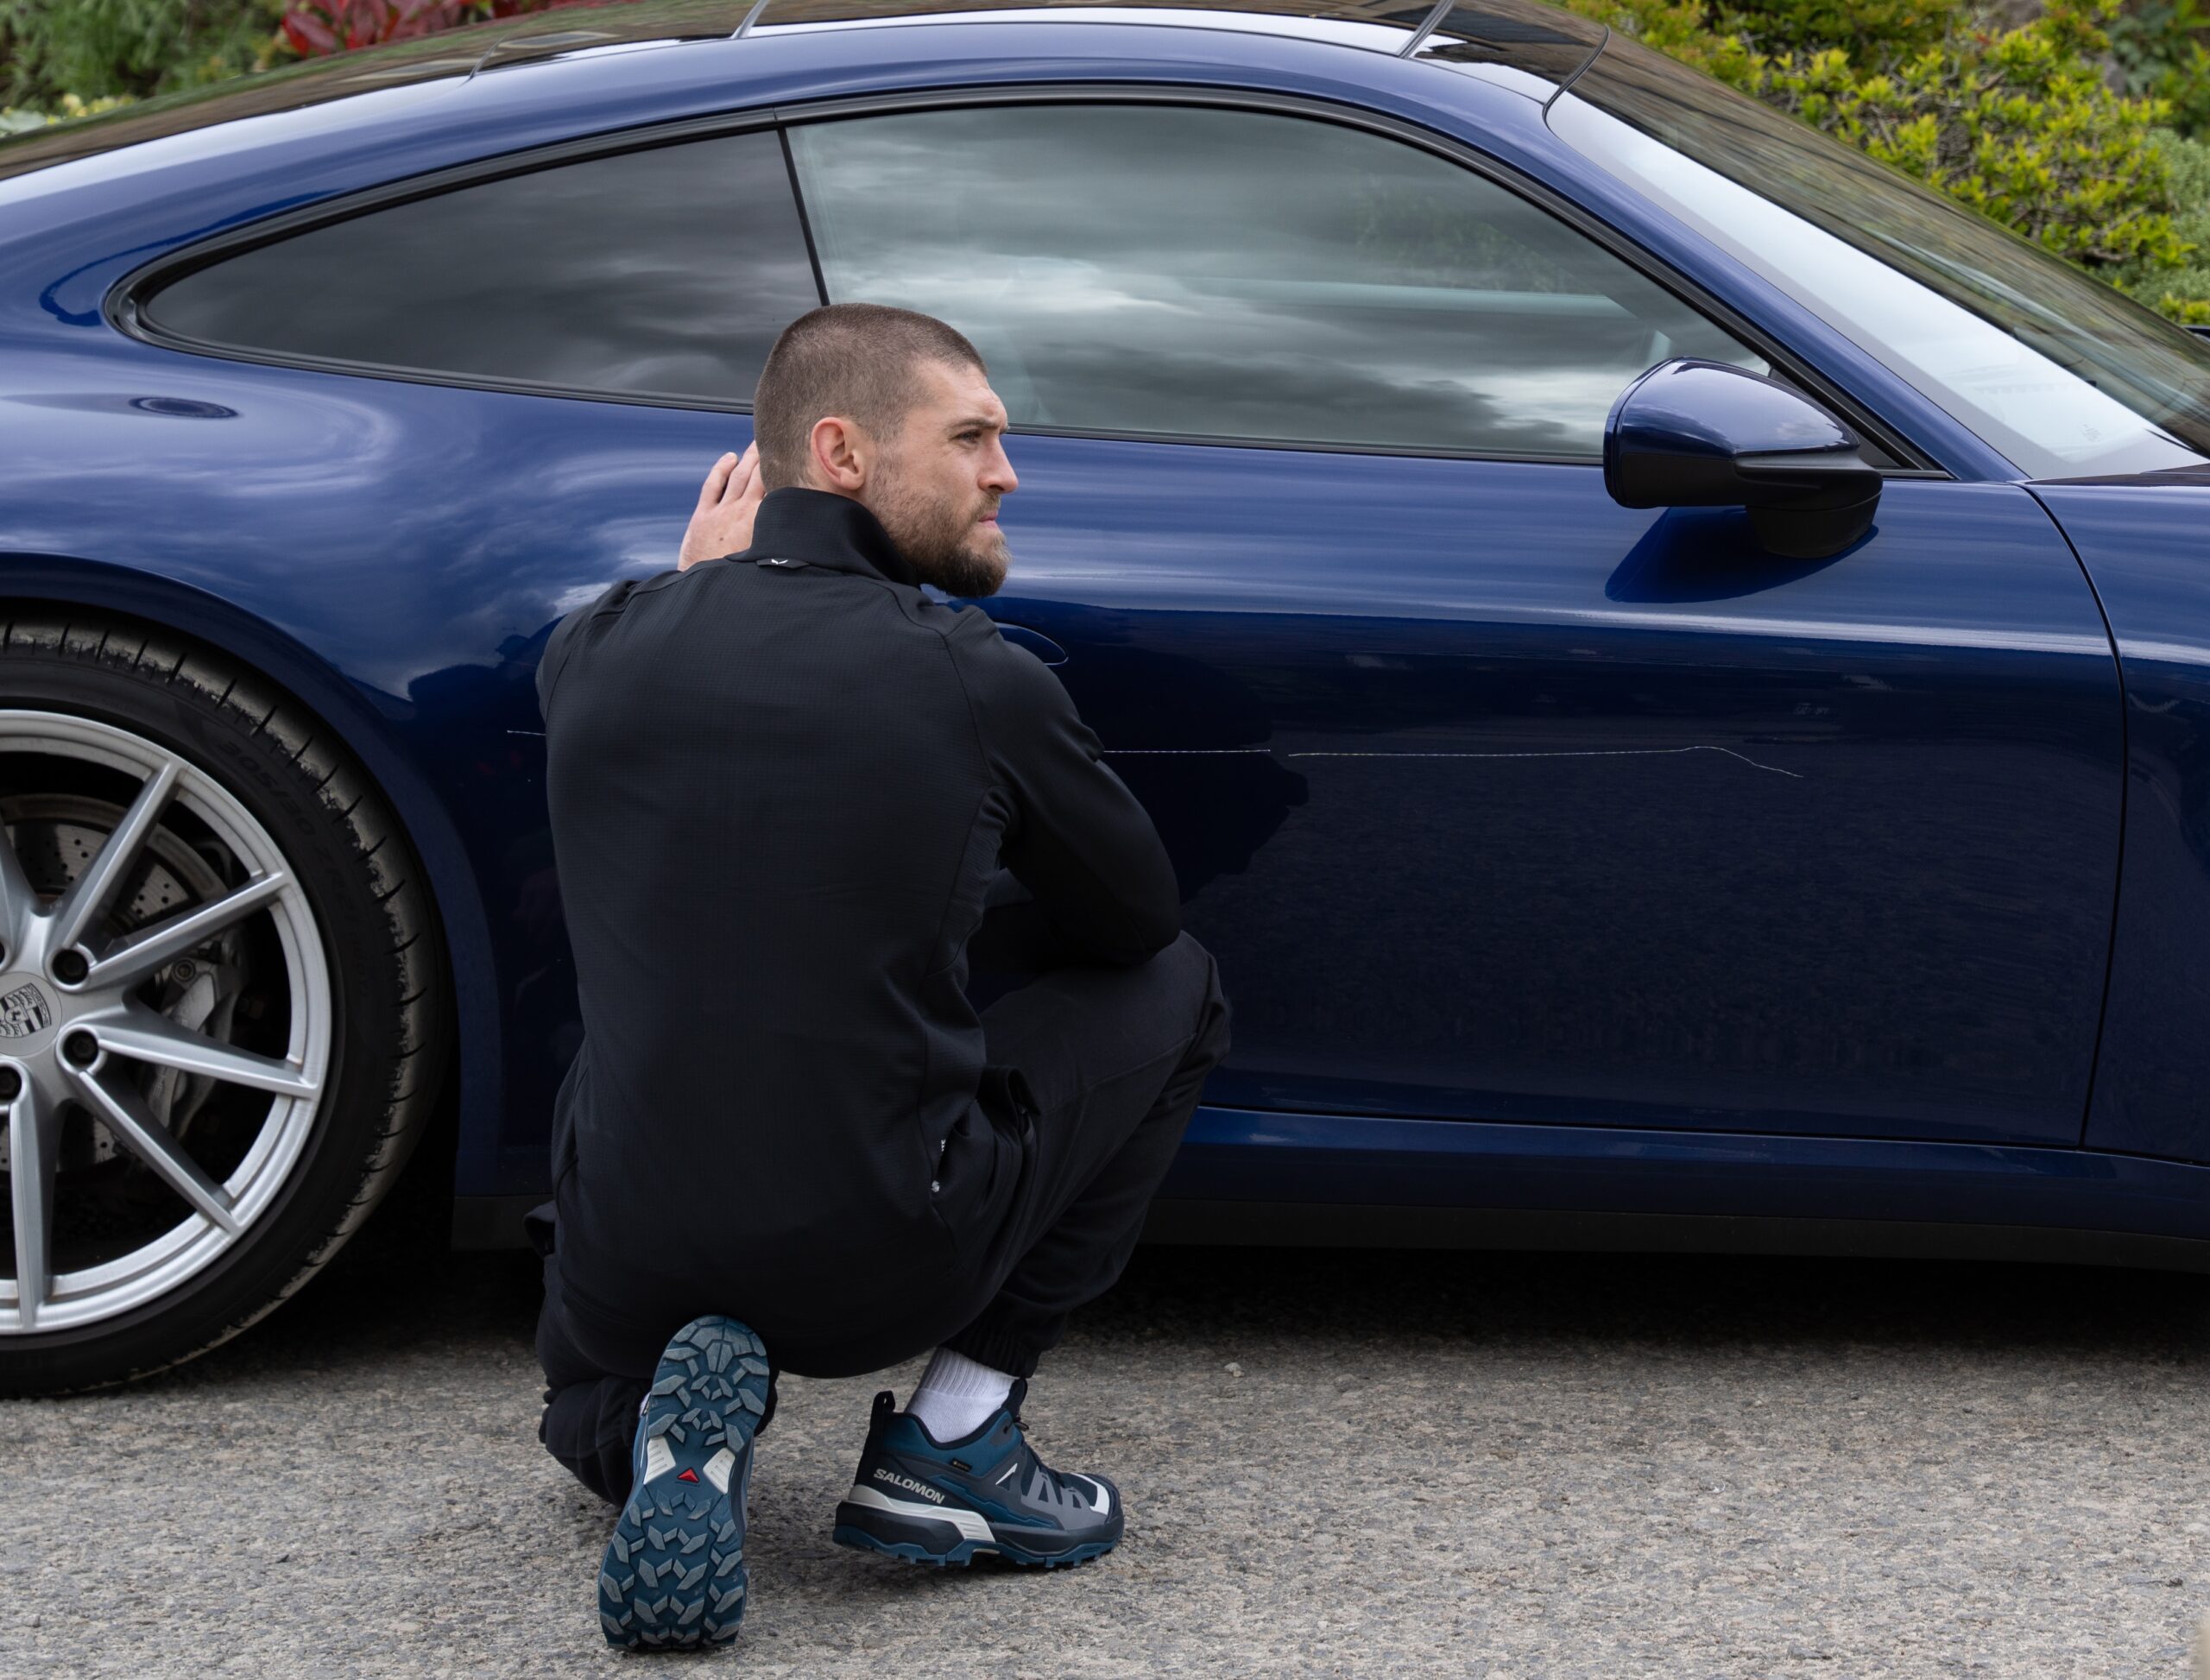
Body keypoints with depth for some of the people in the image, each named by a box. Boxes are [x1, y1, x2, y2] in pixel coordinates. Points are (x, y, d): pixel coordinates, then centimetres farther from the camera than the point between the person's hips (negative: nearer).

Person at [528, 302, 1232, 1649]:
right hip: (888, 1259, -4)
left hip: (628, 1266, 4)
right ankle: (955, 1433, 10)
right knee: (1171, 990, 20)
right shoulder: (979, 681, -10)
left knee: (597, 1423, 41)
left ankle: (676, 1432, 0)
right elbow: (1135, 915, 8)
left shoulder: (597, 647, -1)